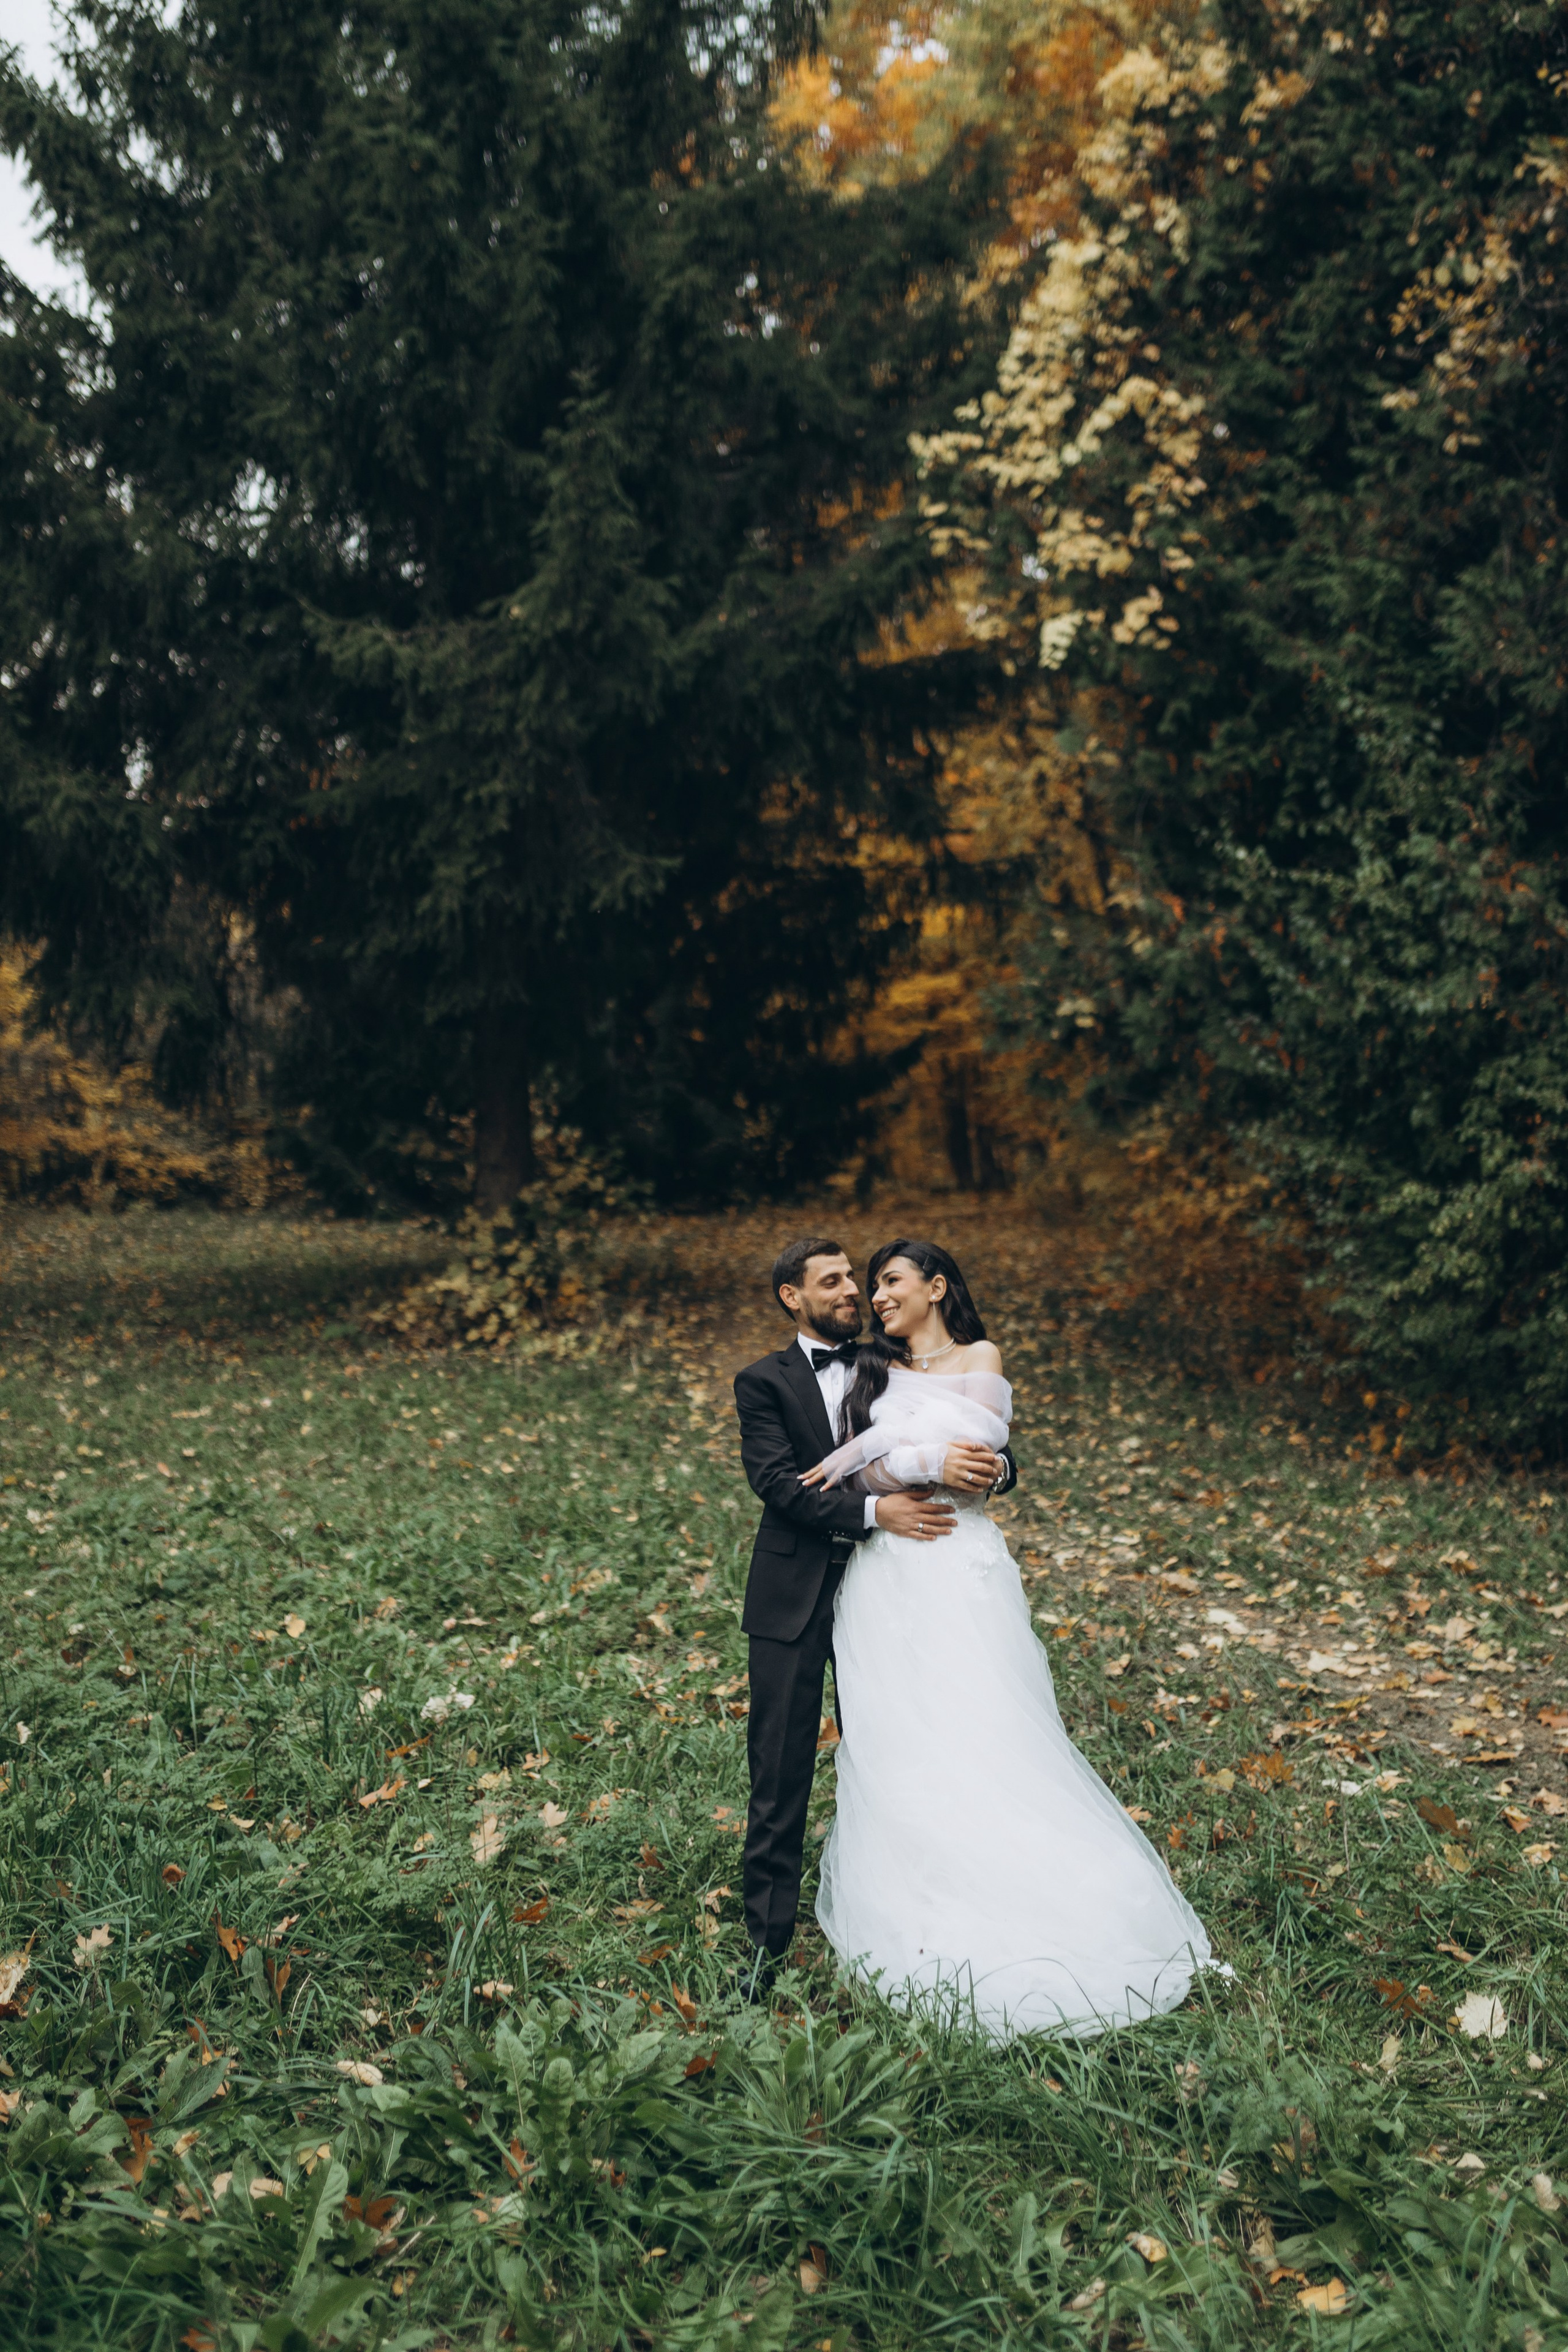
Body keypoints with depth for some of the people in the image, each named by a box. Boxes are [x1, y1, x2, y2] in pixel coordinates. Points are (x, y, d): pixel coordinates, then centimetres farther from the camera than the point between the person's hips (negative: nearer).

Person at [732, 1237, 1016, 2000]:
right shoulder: (764, 1382, 2)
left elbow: (994, 1457, 2)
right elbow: (777, 1481, -13)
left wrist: (988, 1467, -22)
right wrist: (873, 1512, -22)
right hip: (794, 1598, -2)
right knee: (780, 1773, 2)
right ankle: (767, 1942, 14)